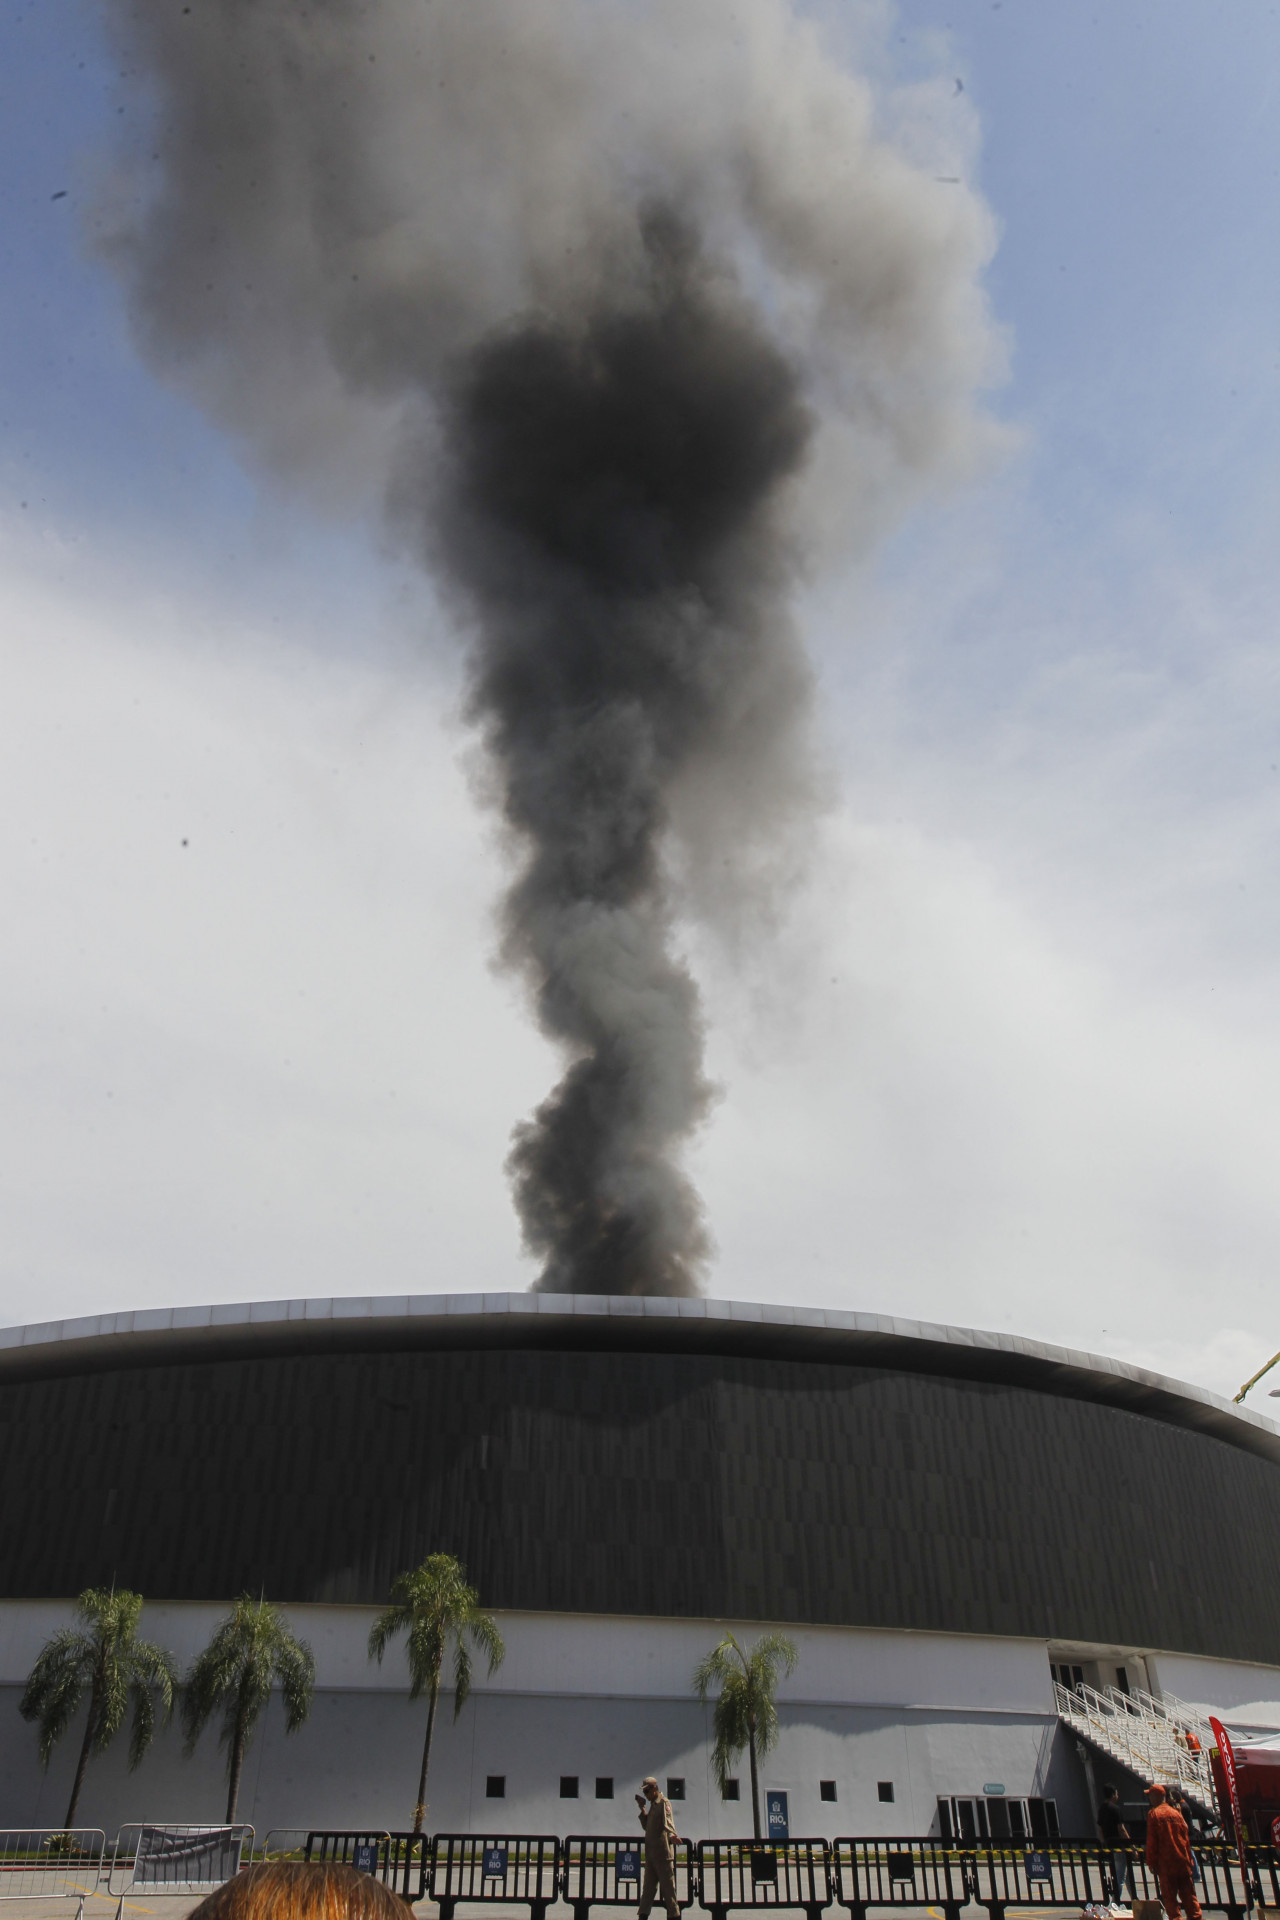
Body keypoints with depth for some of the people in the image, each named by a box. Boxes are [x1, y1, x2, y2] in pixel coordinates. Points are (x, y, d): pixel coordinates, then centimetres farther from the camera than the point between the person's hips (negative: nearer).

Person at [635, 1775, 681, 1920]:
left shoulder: (664, 1803, -10)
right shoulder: (653, 1805, 18)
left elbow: (668, 1822, -25)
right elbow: (646, 1825, 20)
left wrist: (672, 1835, -44)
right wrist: (642, 1809, 10)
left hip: (663, 1852, -9)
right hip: (651, 1852, 9)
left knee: (667, 1885, -2)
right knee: (648, 1886, 12)